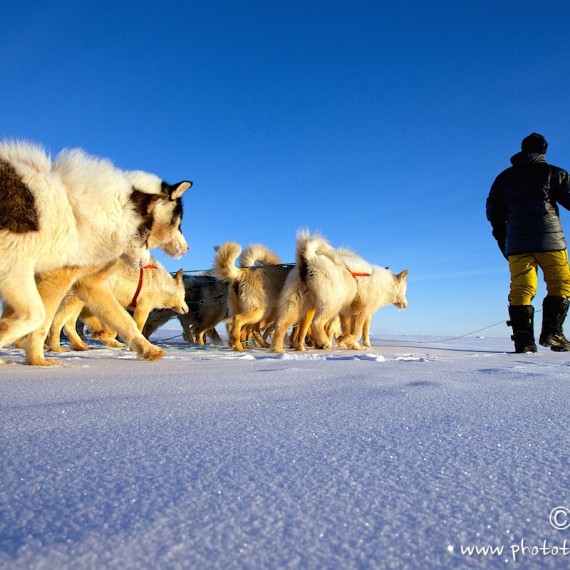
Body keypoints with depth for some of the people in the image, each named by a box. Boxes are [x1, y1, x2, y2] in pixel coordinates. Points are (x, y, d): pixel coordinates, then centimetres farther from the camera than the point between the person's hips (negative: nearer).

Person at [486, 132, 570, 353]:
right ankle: (552, 332, -2)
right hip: (549, 238, -2)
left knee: (520, 290, 0)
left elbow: (493, 211, 15)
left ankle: (523, 340, -6)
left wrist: (503, 240, 22)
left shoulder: (504, 177, 15)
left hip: (517, 242, 2)